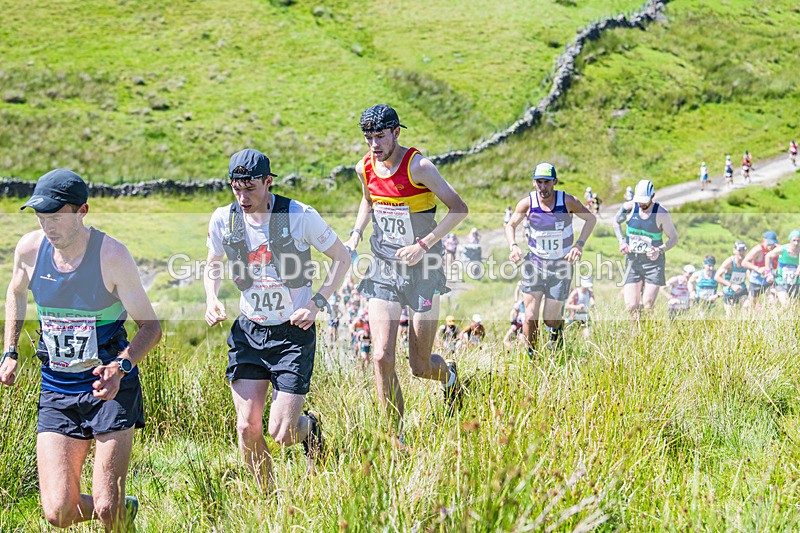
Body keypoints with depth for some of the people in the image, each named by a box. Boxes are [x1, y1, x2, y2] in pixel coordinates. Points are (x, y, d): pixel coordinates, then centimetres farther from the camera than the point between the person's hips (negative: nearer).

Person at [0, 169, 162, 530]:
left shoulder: (111, 255, -16)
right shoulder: (29, 249, -4)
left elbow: (150, 325, -9)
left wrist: (121, 366, -27)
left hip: (110, 389, -3)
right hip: (56, 390, 4)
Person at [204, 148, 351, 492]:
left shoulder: (300, 216, -14)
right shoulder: (223, 219, -4)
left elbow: (341, 258, -2)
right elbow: (213, 266, 15)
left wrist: (317, 303, -12)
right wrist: (212, 299, -4)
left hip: (293, 332, -3)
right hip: (248, 331, 3)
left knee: (281, 433, -6)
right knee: (247, 428, -4)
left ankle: (309, 427, 31)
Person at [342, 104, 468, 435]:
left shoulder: (417, 166, -16)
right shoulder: (365, 168, 1)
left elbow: (459, 209, -14)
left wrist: (424, 245, -20)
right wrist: (356, 233, 7)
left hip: (422, 272, -4)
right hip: (382, 271, 4)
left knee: (419, 367, 3)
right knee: (382, 357, -9)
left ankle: (449, 375, 41)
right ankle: (397, 439, 2)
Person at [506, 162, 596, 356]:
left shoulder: (568, 201, -13)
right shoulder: (527, 203, -10)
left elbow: (591, 219, 0)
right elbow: (510, 225, 6)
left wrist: (579, 245, -12)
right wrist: (513, 246, -13)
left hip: (561, 265, -1)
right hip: (534, 263, 1)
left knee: (550, 320, 1)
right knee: (530, 317, -10)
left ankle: (557, 331, 38)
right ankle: (531, 358, 9)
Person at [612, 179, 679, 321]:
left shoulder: (661, 213, -11)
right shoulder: (629, 207, -4)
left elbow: (674, 238, -3)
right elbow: (616, 222, 16)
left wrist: (660, 250, -21)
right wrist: (621, 241, 0)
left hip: (653, 263, -2)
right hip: (632, 262, 2)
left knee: (647, 306, -10)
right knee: (631, 306, -6)